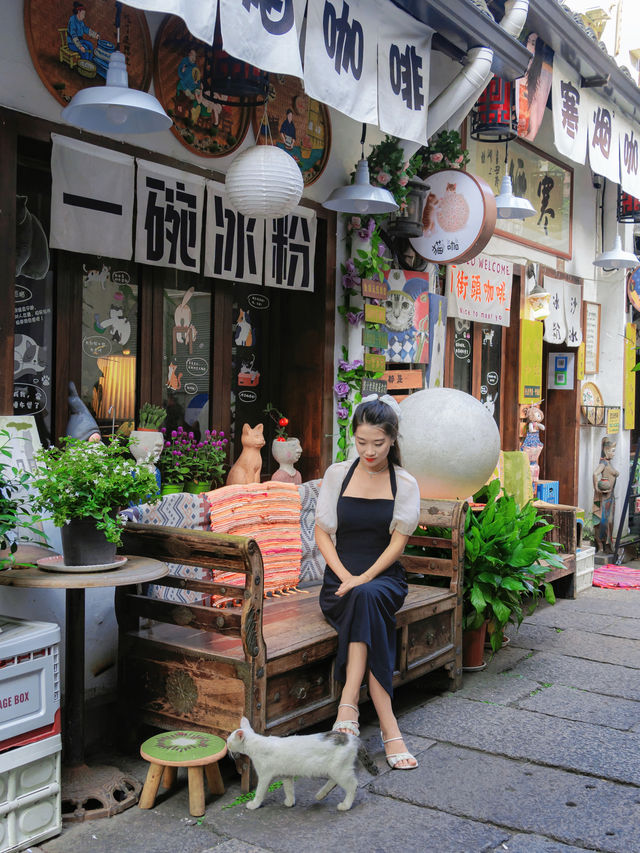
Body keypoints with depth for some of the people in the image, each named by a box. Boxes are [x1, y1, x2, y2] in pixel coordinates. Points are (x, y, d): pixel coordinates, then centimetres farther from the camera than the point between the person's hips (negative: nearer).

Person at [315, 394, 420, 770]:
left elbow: (398, 541, -2)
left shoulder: (405, 483, 6)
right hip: (340, 578, 0)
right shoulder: (337, 474, 7)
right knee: (365, 602, -35)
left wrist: (364, 579, -17)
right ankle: (388, 724, -39)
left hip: (385, 578, 0)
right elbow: (322, 533, 5)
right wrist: (346, 577, -11)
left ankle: (349, 705, -41)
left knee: (367, 598, -37)